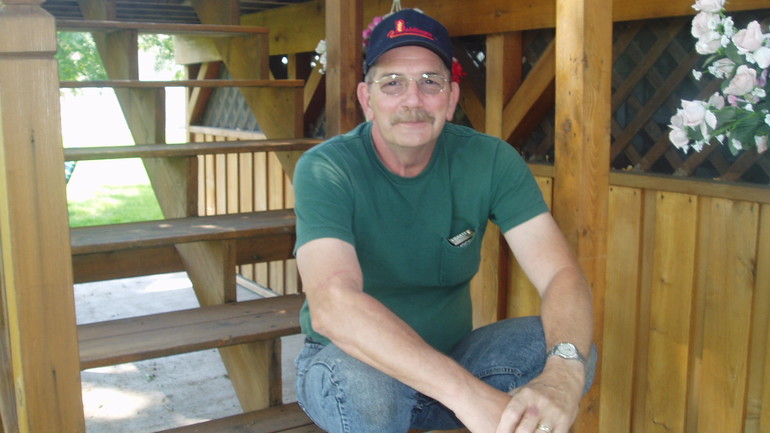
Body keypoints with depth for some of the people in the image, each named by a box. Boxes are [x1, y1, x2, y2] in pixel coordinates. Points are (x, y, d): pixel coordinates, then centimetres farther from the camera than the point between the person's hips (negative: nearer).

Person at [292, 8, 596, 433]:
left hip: (452, 355, 3)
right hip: (347, 361, -2)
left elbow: (561, 274, -19)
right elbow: (331, 304, -36)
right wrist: (468, 394, -47)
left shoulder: (491, 162, -10)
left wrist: (563, 373, -42)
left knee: (576, 349, -21)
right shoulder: (325, 171, -20)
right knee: (363, 385, -37)